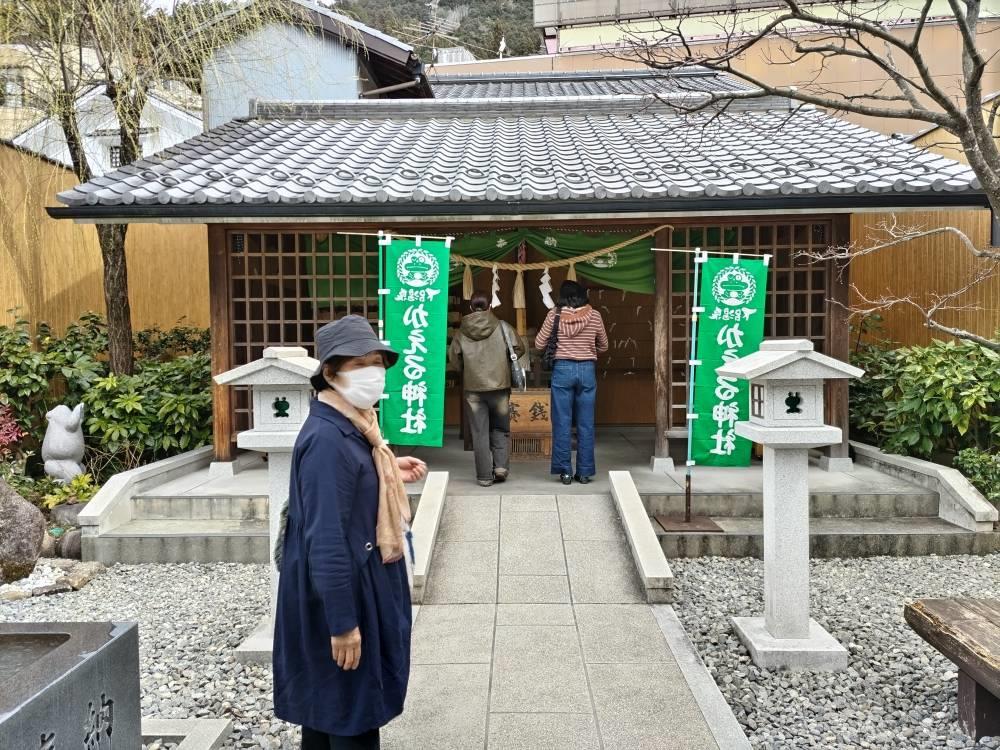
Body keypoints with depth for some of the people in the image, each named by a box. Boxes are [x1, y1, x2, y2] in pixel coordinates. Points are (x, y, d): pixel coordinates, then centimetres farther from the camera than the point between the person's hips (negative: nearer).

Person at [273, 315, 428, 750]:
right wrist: (342, 622, -25)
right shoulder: (327, 439, -26)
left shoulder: (350, 426, 5)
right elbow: (326, 539, -28)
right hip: (339, 591, -10)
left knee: (328, 704, 24)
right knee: (351, 709, 7)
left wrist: (391, 473, 6)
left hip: (358, 581, 10)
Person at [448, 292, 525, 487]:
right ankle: (501, 466, 2)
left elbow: (454, 359, 2)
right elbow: (518, 348, 0)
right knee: (499, 429, 16)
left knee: (479, 433, 5)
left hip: (472, 388, 0)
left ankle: (484, 476, 6)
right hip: (499, 385, 0)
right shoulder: (502, 327, -2)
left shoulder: (461, 332, 0)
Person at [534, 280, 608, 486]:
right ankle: (584, 472, 11)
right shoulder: (594, 315, 1)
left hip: (562, 369, -1)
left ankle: (565, 471, 7)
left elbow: (539, 344, 3)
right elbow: (603, 347, 12)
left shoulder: (554, 314, -3)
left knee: (562, 423, 5)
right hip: (587, 370, 1)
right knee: (585, 423, 7)